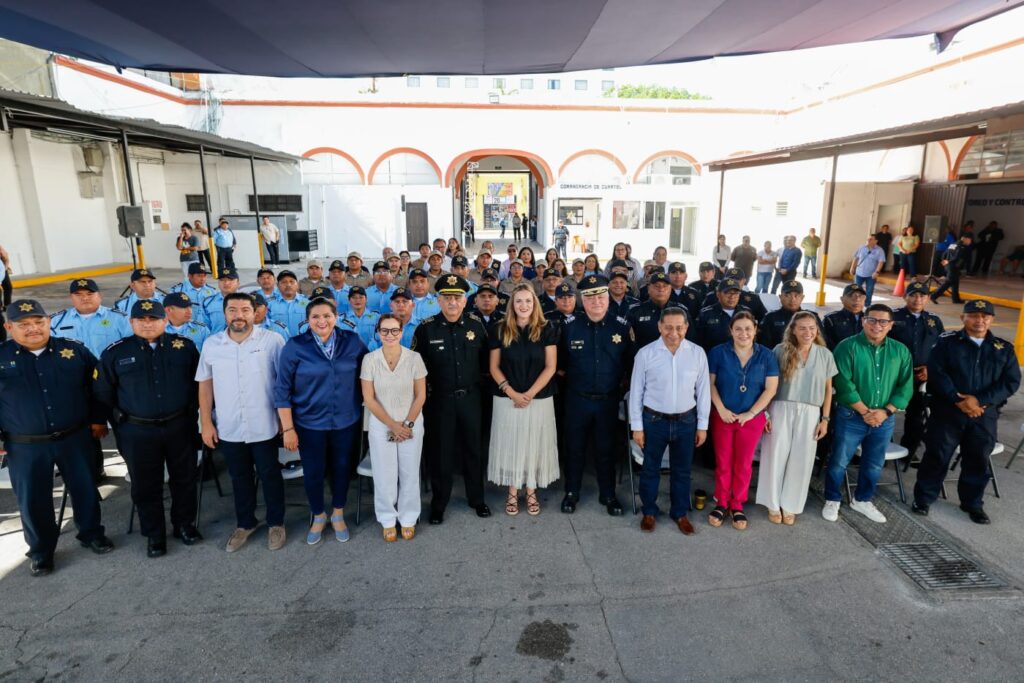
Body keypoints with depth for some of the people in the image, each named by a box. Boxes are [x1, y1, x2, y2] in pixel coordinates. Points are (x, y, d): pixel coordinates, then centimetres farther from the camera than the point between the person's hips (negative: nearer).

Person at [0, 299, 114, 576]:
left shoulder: (74, 350, -3)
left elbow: (96, 386, 6)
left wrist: (98, 419, 6)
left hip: (75, 438, 1)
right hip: (24, 446, 0)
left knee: (86, 489, 13)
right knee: (32, 500, 10)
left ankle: (91, 533, 36)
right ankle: (41, 551, 31)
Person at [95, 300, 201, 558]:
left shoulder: (184, 346, -1)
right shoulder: (115, 353, -2)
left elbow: (199, 382, 5)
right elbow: (104, 394, 6)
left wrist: (191, 411, 4)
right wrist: (120, 420, 6)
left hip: (180, 427, 0)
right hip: (137, 432, 0)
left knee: (184, 479, 13)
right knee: (146, 486, 11)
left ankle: (185, 524, 33)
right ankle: (154, 535, 28)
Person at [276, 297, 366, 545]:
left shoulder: (352, 342, -5)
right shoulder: (295, 346, -10)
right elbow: (282, 390, -8)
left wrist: (365, 412, 2)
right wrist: (288, 428, -10)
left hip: (346, 421, 1)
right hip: (309, 423, -1)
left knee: (341, 468, 16)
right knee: (313, 472, 12)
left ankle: (338, 515, 39)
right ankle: (318, 516, 38)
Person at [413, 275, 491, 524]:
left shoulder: (476, 324, -2)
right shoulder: (426, 328, -8)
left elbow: (485, 358, 9)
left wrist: (478, 380, 6)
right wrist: (427, 387, -2)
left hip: (470, 397, 2)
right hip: (440, 398, -2)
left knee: (473, 448, 13)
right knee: (441, 451, 9)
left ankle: (477, 499, 31)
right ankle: (438, 503, 25)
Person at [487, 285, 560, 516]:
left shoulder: (547, 329, -2)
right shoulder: (499, 329, -1)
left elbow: (551, 367, -5)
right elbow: (494, 367, 0)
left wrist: (530, 393, -13)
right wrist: (512, 393, -12)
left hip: (539, 398, 0)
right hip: (507, 399, 0)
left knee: (534, 444, 8)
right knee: (510, 444, 7)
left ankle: (531, 492, 23)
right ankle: (512, 493, 21)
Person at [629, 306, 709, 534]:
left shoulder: (697, 353, -7)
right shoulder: (645, 353, -12)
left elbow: (703, 391, 1)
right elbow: (636, 391, -6)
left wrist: (702, 425, 3)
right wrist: (637, 426, -5)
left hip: (686, 421, 2)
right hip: (654, 420, -1)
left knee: (682, 471, 17)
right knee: (650, 469, 14)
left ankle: (680, 513, 37)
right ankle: (649, 512, 35)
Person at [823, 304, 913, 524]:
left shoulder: (900, 351, 5)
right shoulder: (848, 347, -9)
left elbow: (906, 386, 3)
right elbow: (844, 383, -15)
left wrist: (886, 411, -10)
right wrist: (865, 411, -16)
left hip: (884, 420, 4)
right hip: (851, 416, -4)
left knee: (874, 464, 16)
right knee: (839, 461, 3)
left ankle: (862, 500, 35)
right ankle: (832, 501, 21)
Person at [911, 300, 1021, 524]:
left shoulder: (1004, 348, 8)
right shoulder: (947, 342, 0)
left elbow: (1011, 382, 0)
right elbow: (936, 373, -8)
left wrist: (980, 400, -14)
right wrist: (958, 400, -17)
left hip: (985, 415, 3)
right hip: (947, 411, -3)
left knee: (979, 461, 11)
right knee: (937, 456, 2)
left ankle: (973, 503, 28)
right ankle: (923, 497, 15)